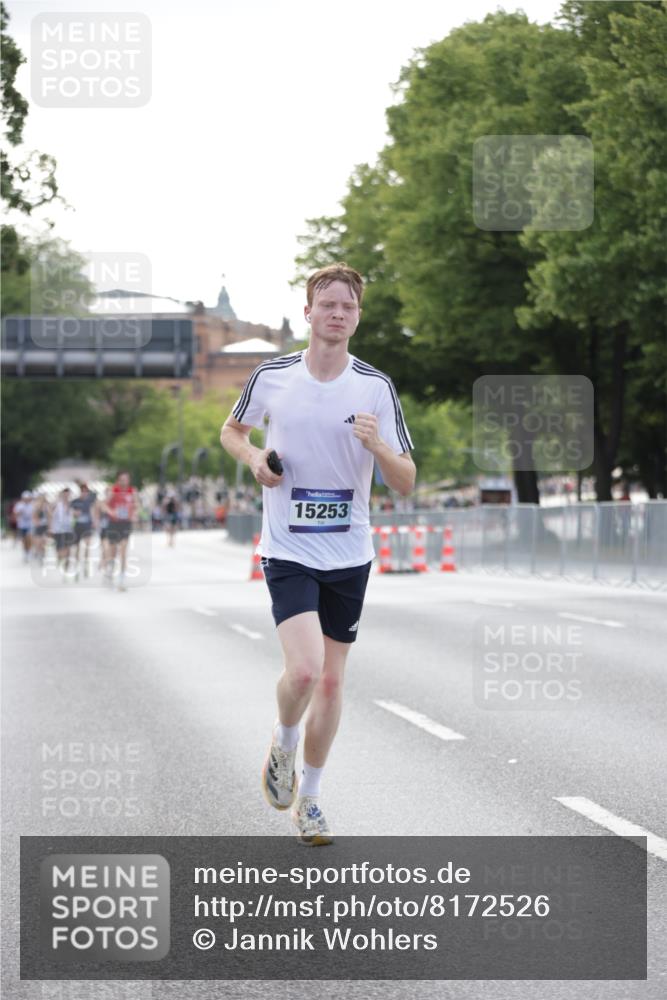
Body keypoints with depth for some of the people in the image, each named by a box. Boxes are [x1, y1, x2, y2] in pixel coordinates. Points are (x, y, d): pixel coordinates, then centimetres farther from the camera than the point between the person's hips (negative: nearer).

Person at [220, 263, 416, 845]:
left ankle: (309, 796, 25)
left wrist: (377, 444, -23)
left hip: (349, 555, 2)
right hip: (288, 551, -2)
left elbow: (406, 483, -3)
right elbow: (232, 430, 17)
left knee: (331, 680, 8)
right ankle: (283, 743, 13)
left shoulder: (377, 387, -3)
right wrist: (253, 457, -5)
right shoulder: (272, 377, -3)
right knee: (304, 669, -20)